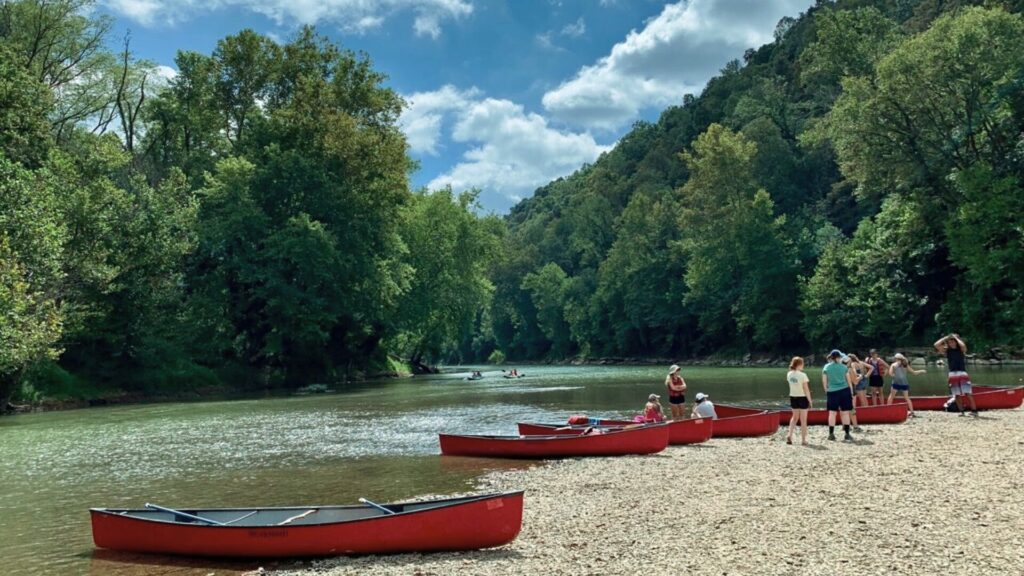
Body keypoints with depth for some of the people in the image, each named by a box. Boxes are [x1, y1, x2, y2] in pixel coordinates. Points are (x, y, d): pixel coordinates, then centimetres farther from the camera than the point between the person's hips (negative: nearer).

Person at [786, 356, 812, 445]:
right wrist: (810, 401, -7)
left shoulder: (789, 374, -2)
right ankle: (803, 440, 11)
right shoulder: (802, 375, -18)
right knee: (803, 420, 7)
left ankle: (789, 435, 7)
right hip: (802, 398, -5)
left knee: (795, 417, 22)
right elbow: (806, 389, -15)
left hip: (793, 397, 5)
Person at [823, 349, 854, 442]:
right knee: (845, 413, 3)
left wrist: (827, 391, 15)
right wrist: (851, 393, 13)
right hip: (844, 391, 0)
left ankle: (831, 434, 7)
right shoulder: (844, 367, 1)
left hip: (832, 392, 0)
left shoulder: (826, 367, 0)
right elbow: (849, 381, 5)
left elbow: (824, 382, 2)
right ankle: (847, 434, 4)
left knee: (832, 413, 5)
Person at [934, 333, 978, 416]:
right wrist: (945, 338, 2)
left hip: (962, 374, -3)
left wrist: (956, 337, -5)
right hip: (952, 375, 3)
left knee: (968, 393, -10)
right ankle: (961, 411, 10)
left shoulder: (961, 349, 5)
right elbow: (936, 345, -2)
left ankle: (974, 410, -10)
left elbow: (963, 345, -20)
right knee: (957, 395, 4)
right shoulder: (946, 350, 10)